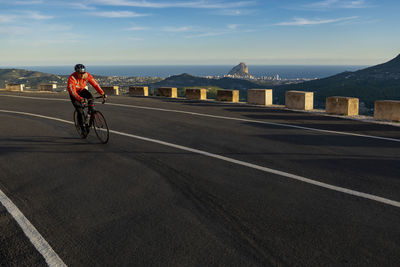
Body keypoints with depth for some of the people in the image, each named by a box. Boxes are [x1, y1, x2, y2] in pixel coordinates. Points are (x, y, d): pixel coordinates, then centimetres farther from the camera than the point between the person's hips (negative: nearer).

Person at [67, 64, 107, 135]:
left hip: (82, 90, 3)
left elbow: (95, 84, -26)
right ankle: (82, 127, 7)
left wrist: (102, 93, -38)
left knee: (91, 97, -31)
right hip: (74, 93, -3)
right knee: (80, 111, -10)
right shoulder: (72, 78, -34)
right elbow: (72, 91, -42)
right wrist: (80, 99, -58)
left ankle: (90, 109, -3)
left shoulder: (87, 75, -24)